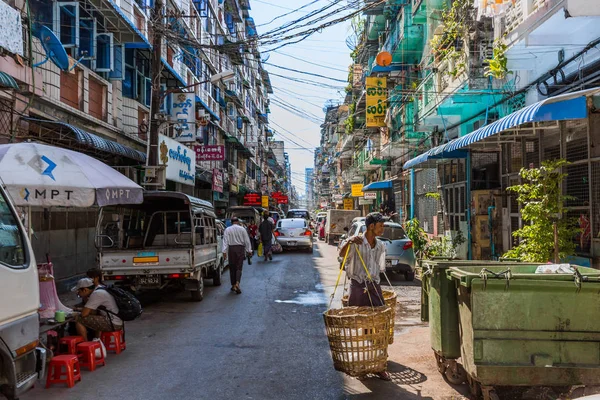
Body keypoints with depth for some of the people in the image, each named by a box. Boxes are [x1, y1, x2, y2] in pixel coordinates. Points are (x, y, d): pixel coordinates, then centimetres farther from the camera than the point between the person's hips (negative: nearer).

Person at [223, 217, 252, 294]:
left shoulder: (227, 230, 2)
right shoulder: (242, 229, 2)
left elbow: (225, 241, -3)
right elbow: (247, 241, 4)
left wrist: (224, 251, -4)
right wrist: (249, 250, 9)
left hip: (231, 248, 0)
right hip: (240, 248, 0)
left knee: (232, 268, 10)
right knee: (239, 267, 0)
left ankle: (233, 285, 16)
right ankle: (237, 283, -19)